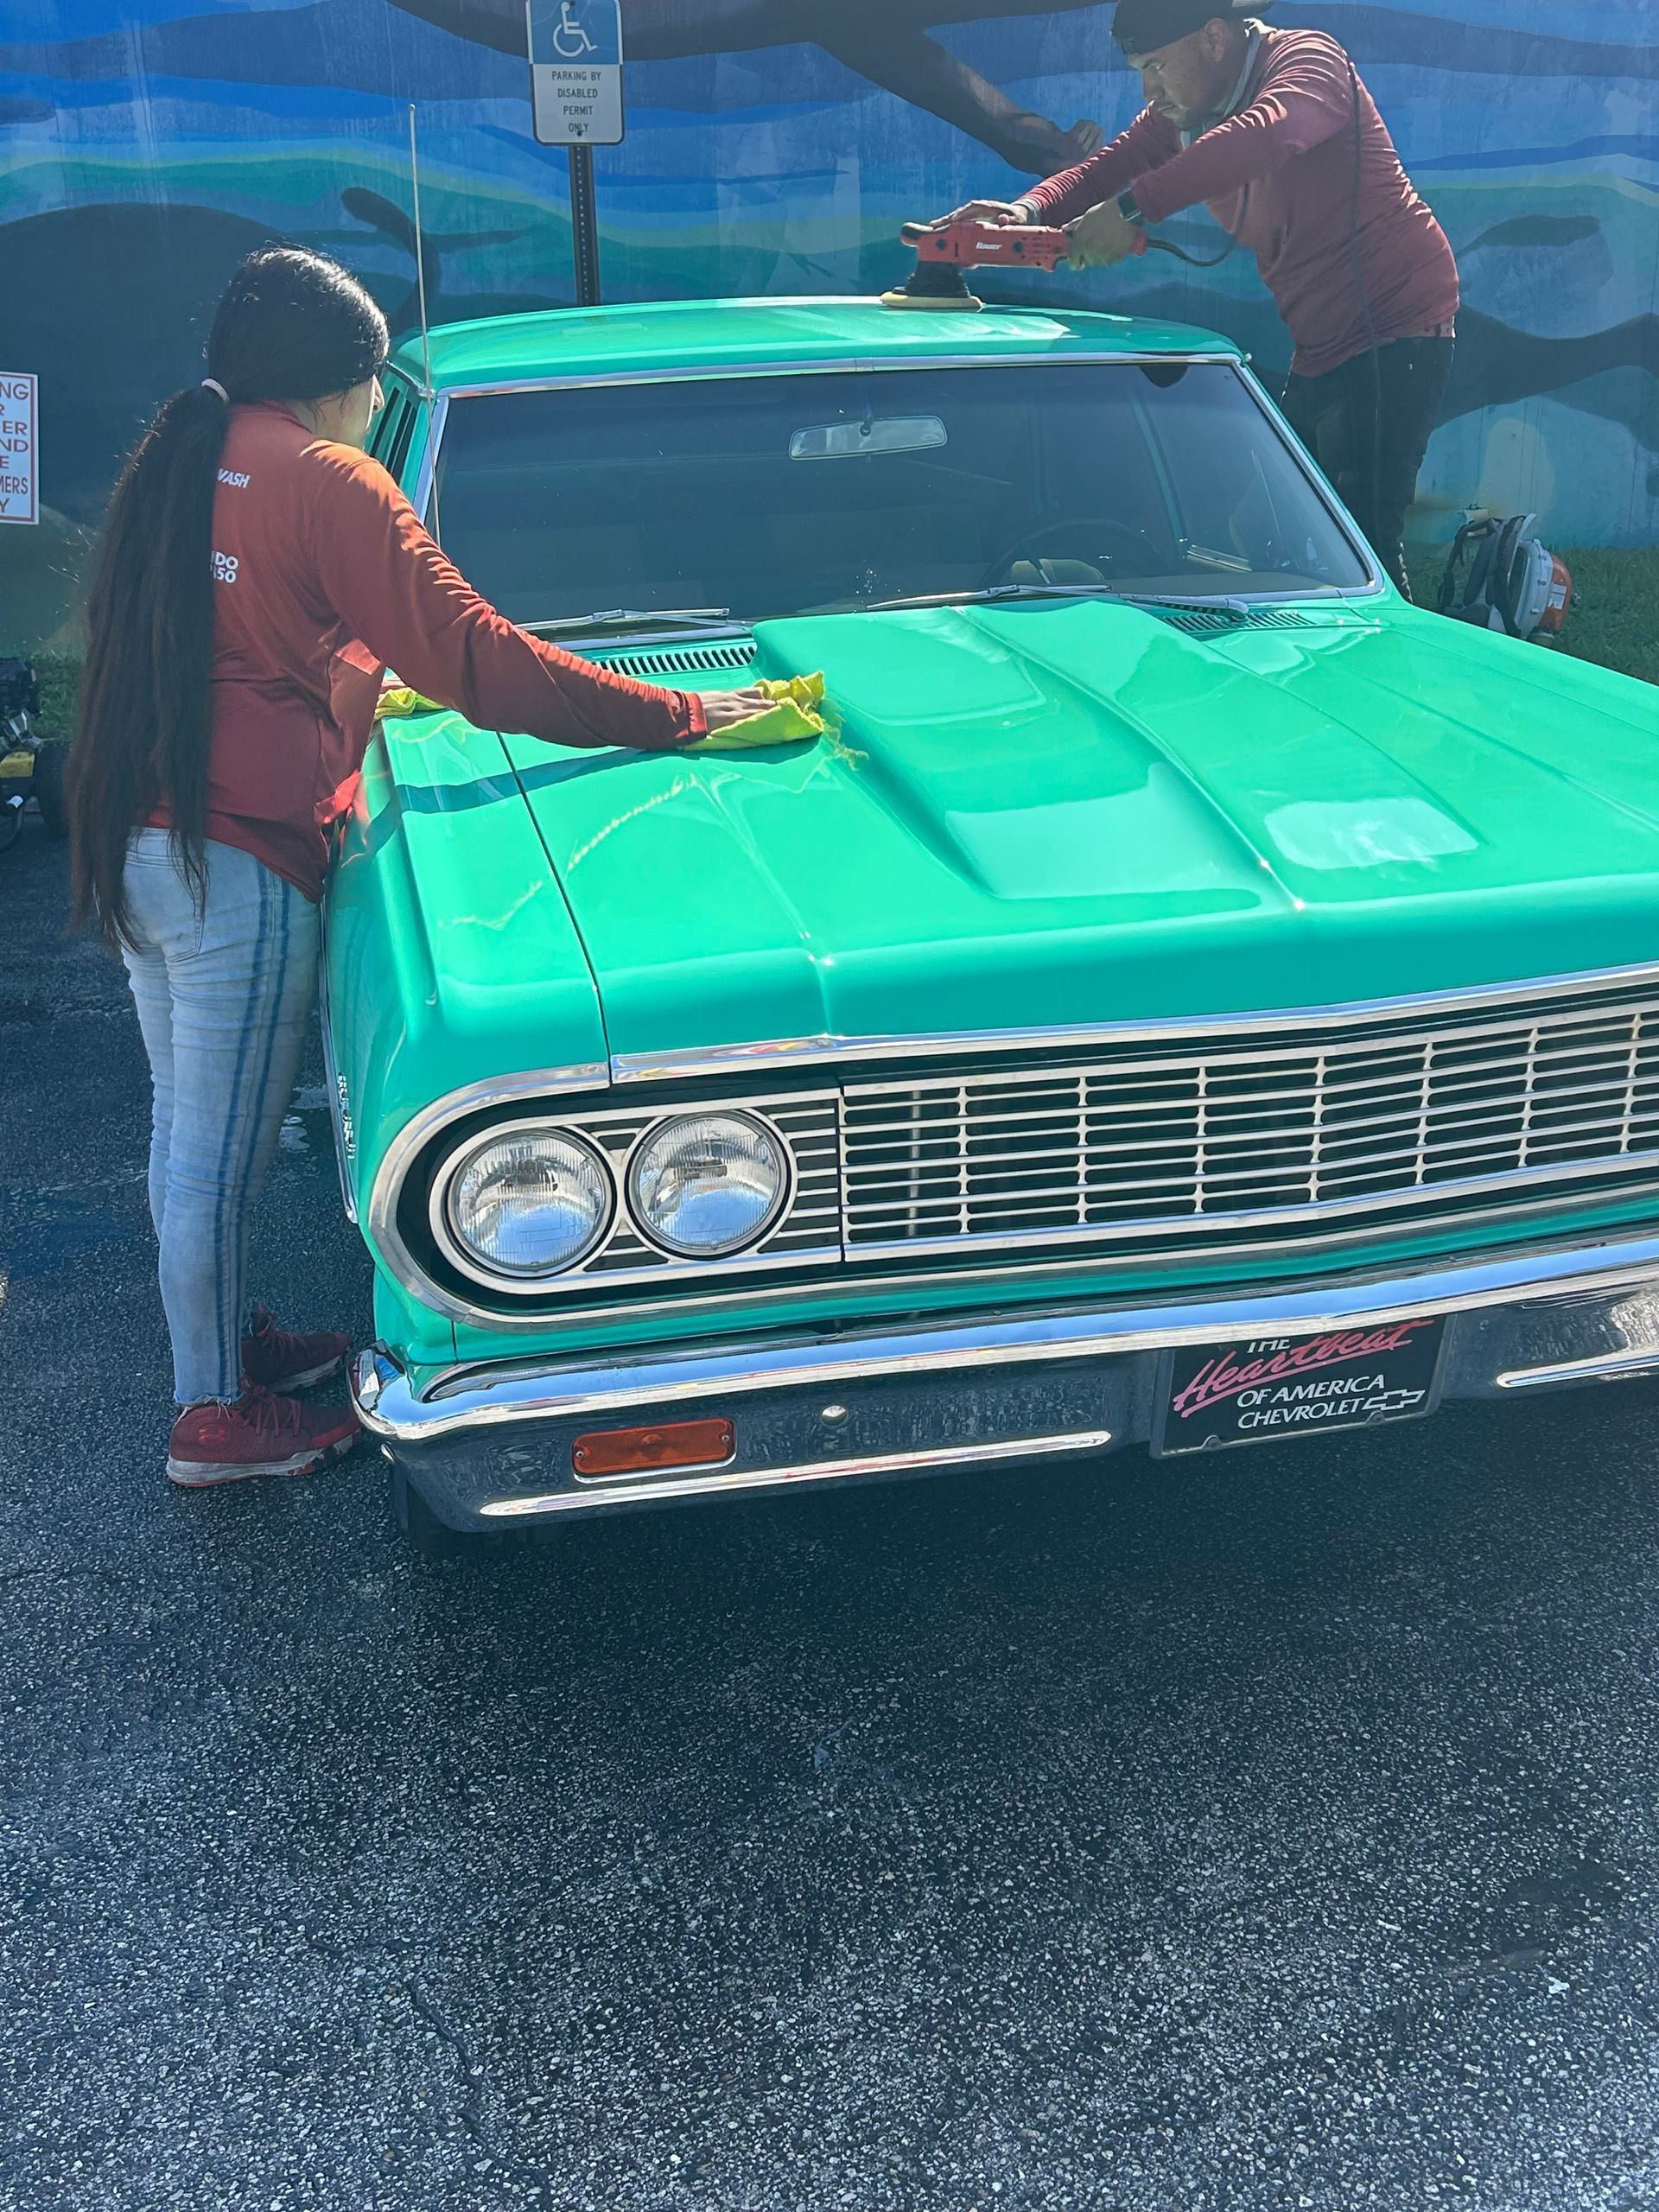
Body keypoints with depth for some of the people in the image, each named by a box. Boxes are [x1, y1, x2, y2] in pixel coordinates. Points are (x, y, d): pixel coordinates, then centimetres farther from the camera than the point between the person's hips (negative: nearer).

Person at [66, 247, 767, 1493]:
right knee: (219, 1155, 3)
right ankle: (217, 1418, 17)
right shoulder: (325, 481, -12)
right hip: (239, 863, -9)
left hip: (130, 850, 9)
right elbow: (476, 660, -16)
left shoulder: (177, 459, 13)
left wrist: (362, 681, 39)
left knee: (186, 1133, 19)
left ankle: (227, 1340, 36)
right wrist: (679, 715, -11)